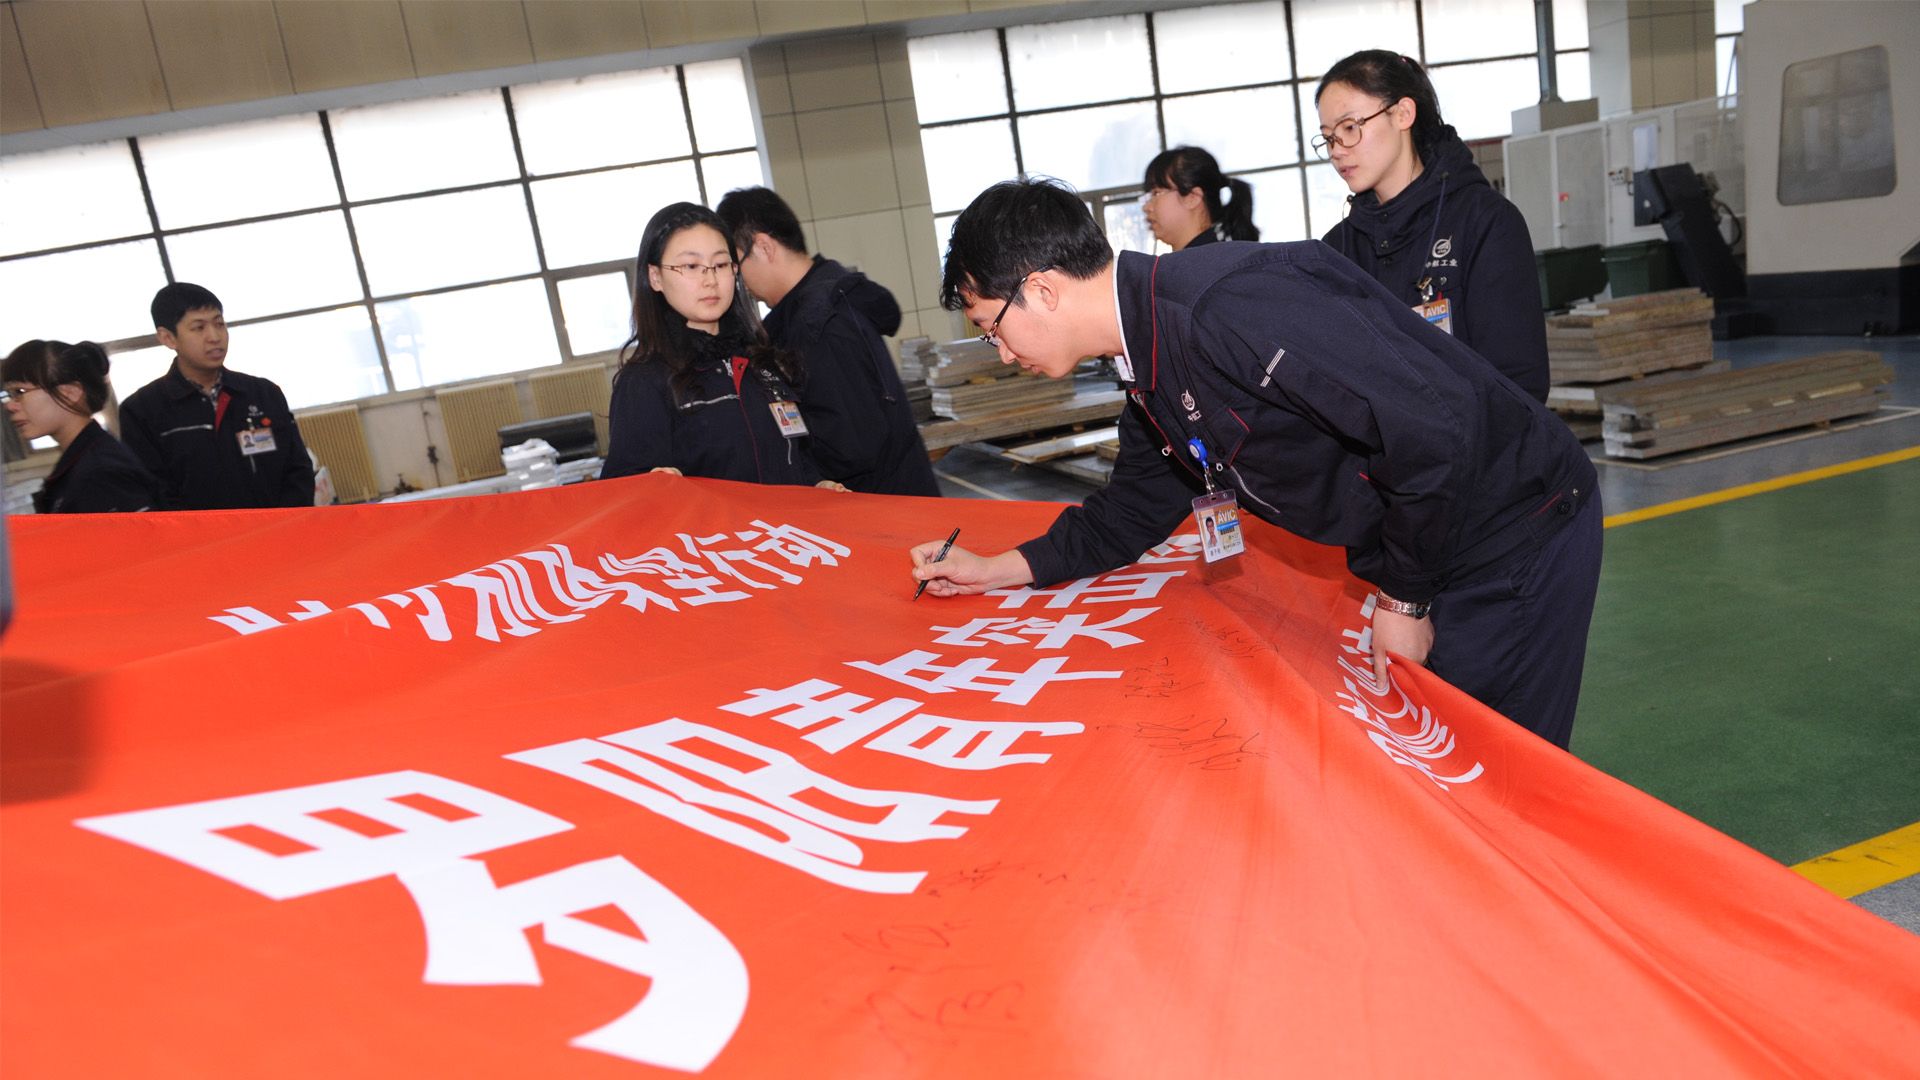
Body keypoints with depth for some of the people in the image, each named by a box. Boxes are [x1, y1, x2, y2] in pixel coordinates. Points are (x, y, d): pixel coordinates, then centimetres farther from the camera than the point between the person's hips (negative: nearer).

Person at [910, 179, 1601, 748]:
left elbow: (1433, 421, -31)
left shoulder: (1230, 306, -29)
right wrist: (996, 569, 13)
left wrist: (1405, 598, -18)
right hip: (1422, 554, 9)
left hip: (1516, 538, -9)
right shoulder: (1151, 373, 4)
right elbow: (1128, 514, 19)